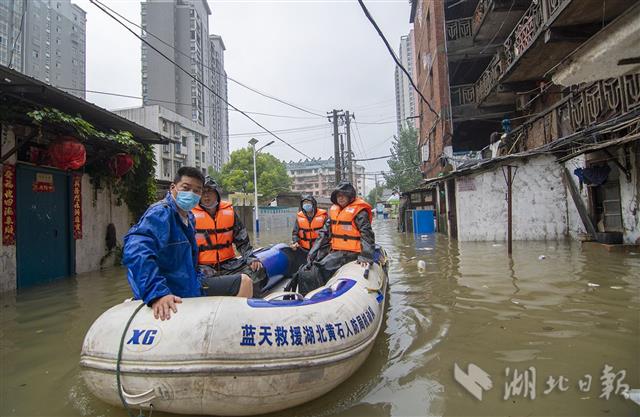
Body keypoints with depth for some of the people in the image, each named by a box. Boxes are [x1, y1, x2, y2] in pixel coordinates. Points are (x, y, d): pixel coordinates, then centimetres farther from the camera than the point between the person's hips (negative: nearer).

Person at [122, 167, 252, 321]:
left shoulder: (189, 218, 10)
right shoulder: (160, 213, -18)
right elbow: (136, 251, -35)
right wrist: (157, 294, -43)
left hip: (191, 290, 9)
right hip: (169, 303, -9)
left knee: (244, 282, 13)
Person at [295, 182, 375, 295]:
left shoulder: (359, 211, -6)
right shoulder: (334, 210, 15)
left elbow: (367, 234, -13)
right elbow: (325, 233, 15)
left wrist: (365, 257, -24)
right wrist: (313, 252, 8)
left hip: (350, 253, -8)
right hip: (335, 251, 8)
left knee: (319, 270, -25)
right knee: (304, 272, 0)